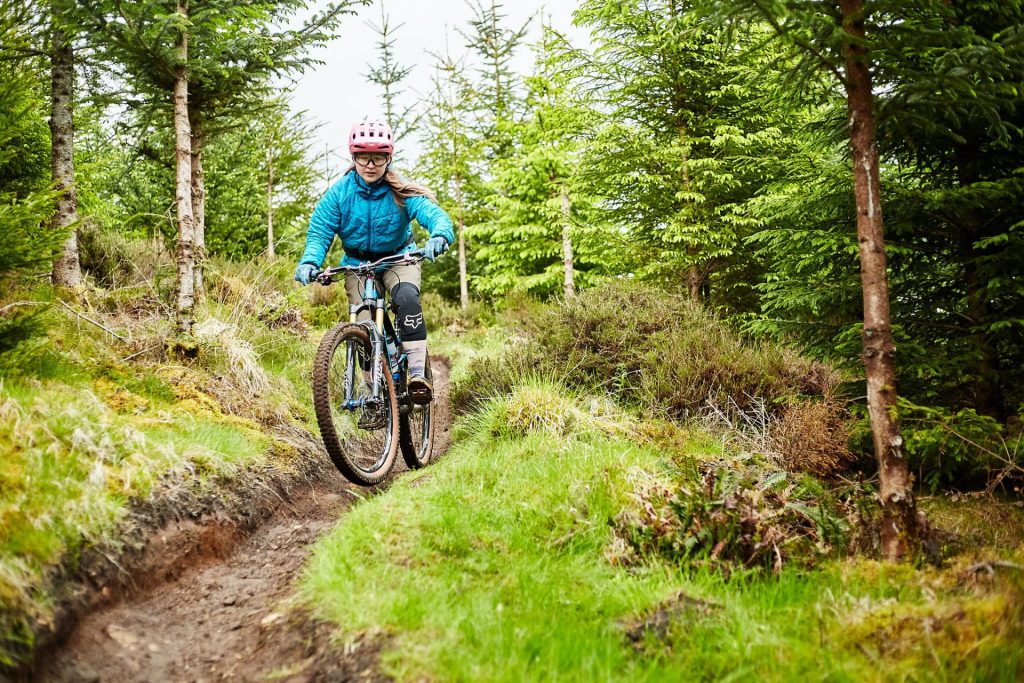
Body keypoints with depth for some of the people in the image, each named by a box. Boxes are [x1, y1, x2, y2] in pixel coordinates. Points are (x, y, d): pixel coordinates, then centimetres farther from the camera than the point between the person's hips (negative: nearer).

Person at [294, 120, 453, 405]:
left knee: (406, 297, -31)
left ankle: (417, 373, -32)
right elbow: (319, 232, -15)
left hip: (398, 259, -1)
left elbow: (434, 214, -31)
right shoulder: (338, 193, -13)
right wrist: (309, 262, -36)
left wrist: (439, 236, -55)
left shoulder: (401, 192, -17)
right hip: (357, 263, 2)